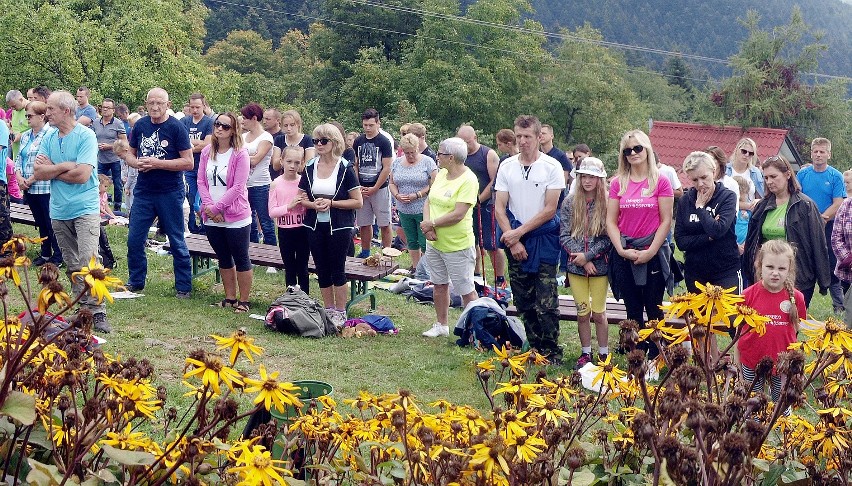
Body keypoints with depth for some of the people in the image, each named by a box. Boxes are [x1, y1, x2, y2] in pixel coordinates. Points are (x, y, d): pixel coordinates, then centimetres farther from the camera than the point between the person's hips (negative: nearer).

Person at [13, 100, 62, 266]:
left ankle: (58, 257, 8)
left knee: (51, 224, -1)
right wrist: (19, 177, -1)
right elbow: (19, 159, 17)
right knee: (41, 224, 16)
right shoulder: (25, 136, 14)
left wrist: (31, 180, -17)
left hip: (46, 188, -8)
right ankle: (45, 254, 26)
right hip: (29, 189, 8)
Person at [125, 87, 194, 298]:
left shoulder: (176, 128, -9)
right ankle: (135, 281, 24)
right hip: (143, 191, 5)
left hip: (170, 192, -4)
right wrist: (136, 163, -9)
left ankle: (184, 287, 13)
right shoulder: (140, 125, 5)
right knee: (134, 239, 8)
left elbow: (188, 162, -13)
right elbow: (129, 154, 14)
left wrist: (158, 163, -19)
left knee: (177, 241, 4)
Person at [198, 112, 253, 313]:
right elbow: (201, 181, 4)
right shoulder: (207, 152, 6)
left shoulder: (240, 154, -10)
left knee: (241, 259, 2)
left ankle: (243, 302, 10)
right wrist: (208, 206, -10)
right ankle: (230, 298, 25)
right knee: (224, 259, 15)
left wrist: (217, 207, -15)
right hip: (212, 219, 6)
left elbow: (238, 187, -14)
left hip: (236, 218, -6)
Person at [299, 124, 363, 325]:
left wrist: (331, 203, -17)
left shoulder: (345, 169, -7)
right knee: (322, 271, 11)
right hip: (315, 226, 4)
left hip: (339, 227, -4)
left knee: (337, 270, 1)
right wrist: (314, 204, -11)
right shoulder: (310, 168, 6)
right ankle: (328, 310, 22)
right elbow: (301, 198, 12)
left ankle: (340, 313, 11)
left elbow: (358, 202, -8)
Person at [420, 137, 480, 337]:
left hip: (457, 245, -8)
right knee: (439, 284, 18)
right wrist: (427, 224, -10)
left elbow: (458, 215, -24)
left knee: (466, 290, 0)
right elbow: (428, 202, 8)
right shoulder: (441, 174, 6)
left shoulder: (468, 180, -18)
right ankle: (441, 325, 31)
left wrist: (431, 224, -15)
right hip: (434, 242, 8)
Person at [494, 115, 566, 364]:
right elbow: (499, 207, 4)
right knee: (524, 302, 8)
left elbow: (549, 209, -8)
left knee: (546, 304, -7)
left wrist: (519, 232, -10)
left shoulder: (552, 167, -5)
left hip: (544, 240, -4)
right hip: (515, 242, 4)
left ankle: (552, 353, 2)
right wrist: (513, 240, -6)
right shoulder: (507, 166, 6)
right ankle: (536, 349, 20)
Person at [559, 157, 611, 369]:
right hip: (576, 266, 2)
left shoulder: (607, 204, -3)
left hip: (600, 266, -2)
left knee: (599, 313, 3)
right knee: (583, 312, 8)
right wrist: (581, 259, -11)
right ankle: (585, 353, 20)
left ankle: (603, 355, 15)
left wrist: (587, 256, -14)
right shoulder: (569, 204, 3)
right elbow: (565, 236, 0)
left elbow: (609, 238, -6)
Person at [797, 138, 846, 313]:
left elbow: (837, 204, -7)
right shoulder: (802, 174, 4)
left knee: (832, 268, 0)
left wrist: (822, 219, -17)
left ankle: (839, 306, 7)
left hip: (828, 227, -2)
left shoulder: (835, 176, -1)